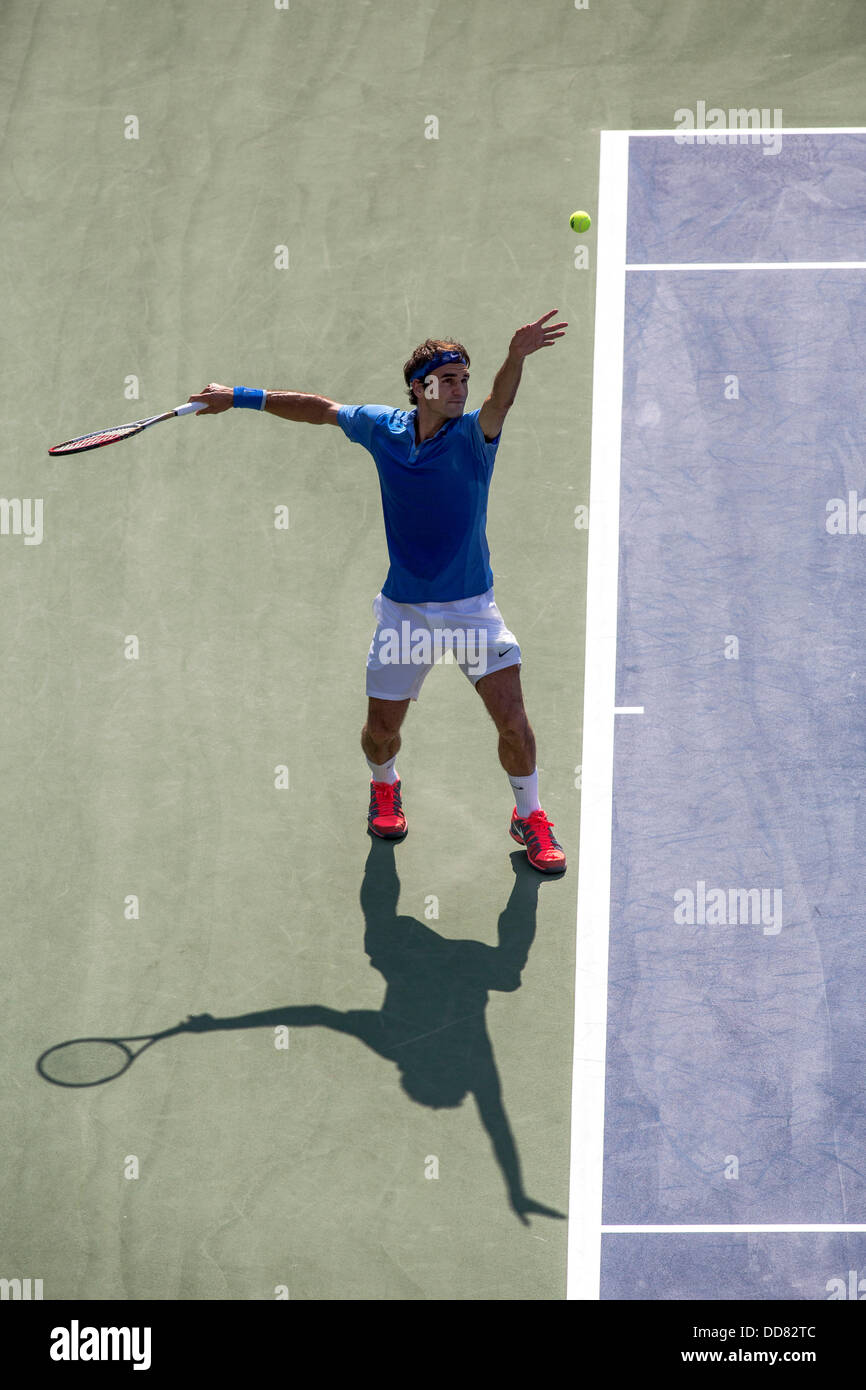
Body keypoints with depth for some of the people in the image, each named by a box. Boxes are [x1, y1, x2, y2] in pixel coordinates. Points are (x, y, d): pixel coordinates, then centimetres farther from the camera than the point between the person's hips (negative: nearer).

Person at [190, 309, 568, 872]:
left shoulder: (474, 435, -11)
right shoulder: (383, 427, -2)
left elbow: (501, 403, -34)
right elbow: (319, 408, 13)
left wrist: (516, 357, -56)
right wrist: (241, 397, 16)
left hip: (471, 608, -2)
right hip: (403, 609, 2)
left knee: (513, 719, -11)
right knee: (381, 729, 6)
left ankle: (529, 816, 16)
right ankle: (385, 786, 43)